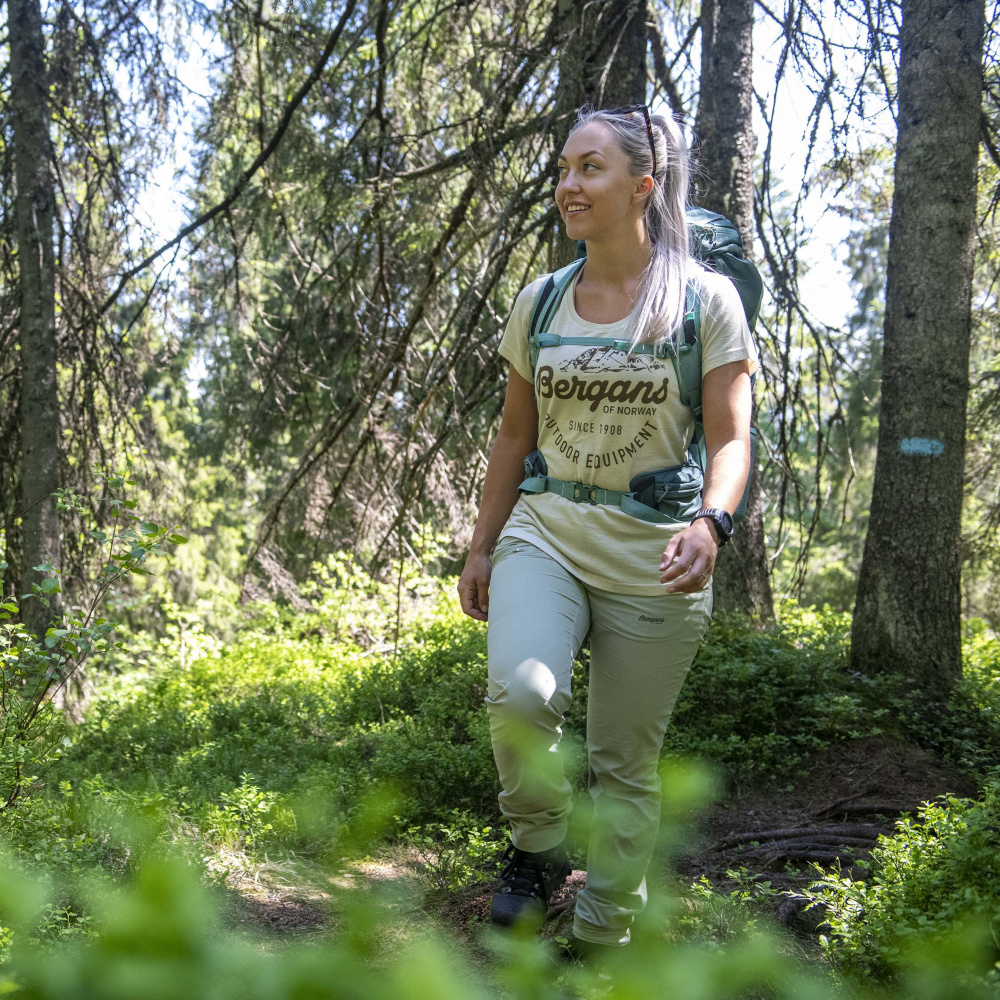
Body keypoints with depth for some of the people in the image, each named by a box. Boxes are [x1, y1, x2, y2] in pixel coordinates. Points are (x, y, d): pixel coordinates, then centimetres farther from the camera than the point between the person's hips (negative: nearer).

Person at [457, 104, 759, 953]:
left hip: (652, 558, -2)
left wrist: (711, 524, -26)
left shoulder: (706, 299, -3)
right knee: (520, 694, -26)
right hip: (544, 534, 2)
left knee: (626, 763, 4)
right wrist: (482, 546, 15)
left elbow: (730, 440, -7)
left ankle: (604, 938, 24)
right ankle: (539, 846, 3)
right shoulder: (540, 301, 9)